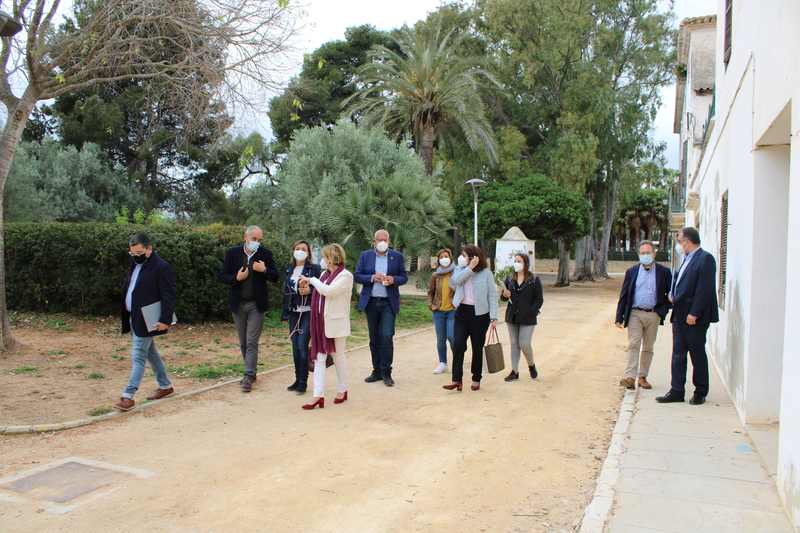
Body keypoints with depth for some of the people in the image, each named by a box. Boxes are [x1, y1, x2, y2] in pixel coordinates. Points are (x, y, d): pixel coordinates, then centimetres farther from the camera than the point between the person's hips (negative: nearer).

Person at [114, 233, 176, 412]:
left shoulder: (161, 267, -16)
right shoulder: (136, 264, 11)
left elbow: (169, 296, -19)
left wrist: (166, 320, -23)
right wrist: (127, 317, 16)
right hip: (134, 318, 9)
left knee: (138, 357, -8)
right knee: (150, 353, 17)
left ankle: (128, 396, -5)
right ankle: (165, 386, 29)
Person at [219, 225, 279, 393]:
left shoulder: (266, 254, -2)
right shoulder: (233, 253, 0)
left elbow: (275, 277, -1)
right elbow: (222, 276, 1)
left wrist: (264, 270, -19)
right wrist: (236, 278, -17)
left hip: (256, 305, -2)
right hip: (238, 304, 3)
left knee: (252, 342, -5)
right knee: (243, 343, 12)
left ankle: (249, 377, -2)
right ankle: (251, 371, 26)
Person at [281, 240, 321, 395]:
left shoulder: (314, 268, -3)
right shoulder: (289, 270, 13)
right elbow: (285, 291, 15)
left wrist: (309, 290, -21)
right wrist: (285, 312, 12)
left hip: (308, 312, -5)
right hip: (293, 313, 5)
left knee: (302, 345, -11)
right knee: (295, 346, 8)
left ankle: (303, 382, -2)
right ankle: (298, 380, 18)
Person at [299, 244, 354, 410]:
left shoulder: (346, 276, -12)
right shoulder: (324, 274, 10)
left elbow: (328, 291, -25)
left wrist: (311, 280, -15)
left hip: (335, 323, -6)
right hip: (321, 322, 6)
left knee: (338, 357, 9)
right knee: (319, 358, 1)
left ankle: (342, 390, 27)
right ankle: (318, 396, 2)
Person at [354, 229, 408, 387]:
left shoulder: (397, 256, 4)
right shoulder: (365, 256, 5)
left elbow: (403, 277, 6)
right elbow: (357, 276, 2)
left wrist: (393, 280, -15)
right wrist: (372, 278, -15)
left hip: (388, 303, -2)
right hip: (370, 302, 2)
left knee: (387, 336, -10)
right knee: (374, 338, 9)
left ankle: (386, 372, 0)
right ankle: (377, 371, 20)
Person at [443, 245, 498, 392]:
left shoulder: (486, 273, -4)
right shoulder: (461, 269, 7)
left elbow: (492, 295, -5)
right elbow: (455, 280, -16)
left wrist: (493, 317, -11)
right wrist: (470, 268, -20)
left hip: (479, 314, -3)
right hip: (462, 312, 3)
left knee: (477, 348, 8)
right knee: (458, 346, -5)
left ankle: (476, 379, 20)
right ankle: (456, 380, -3)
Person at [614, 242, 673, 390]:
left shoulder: (664, 272, 3)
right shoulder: (632, 271, 5)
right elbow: (623, 295, 4)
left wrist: (663, 310, -6)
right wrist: (619, 317, 0)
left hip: (653, 315, 1)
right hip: (634, 314, -1)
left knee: (648, 348, 8)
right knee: (633, 345, -10)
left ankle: (643, 377, 17)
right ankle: (629, 377, -16)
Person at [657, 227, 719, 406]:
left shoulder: (705, 259, -13)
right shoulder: (687, 259, 15)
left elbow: (704, 289, -19)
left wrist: (694, 313, -21)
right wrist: (673, 294, 6)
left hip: (695, 317, -8)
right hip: (680, 315, 8)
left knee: (697, 355, 4)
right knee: (678, 354, 9)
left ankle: (700, 393, 17)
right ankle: (677, 391, 15)